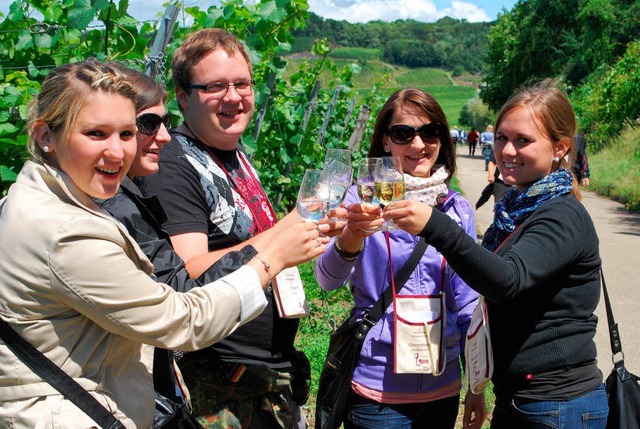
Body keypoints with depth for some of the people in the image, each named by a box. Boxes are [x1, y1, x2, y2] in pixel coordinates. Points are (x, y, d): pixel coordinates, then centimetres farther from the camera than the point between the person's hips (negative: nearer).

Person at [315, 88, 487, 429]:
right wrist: (350, 238, -43)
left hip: (443, 388, 4)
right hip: (376, 391, -4)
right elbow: (328, 279, -23)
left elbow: (468, 304, 8)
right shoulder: (365, 201, -9)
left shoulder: (459, 210, 1)